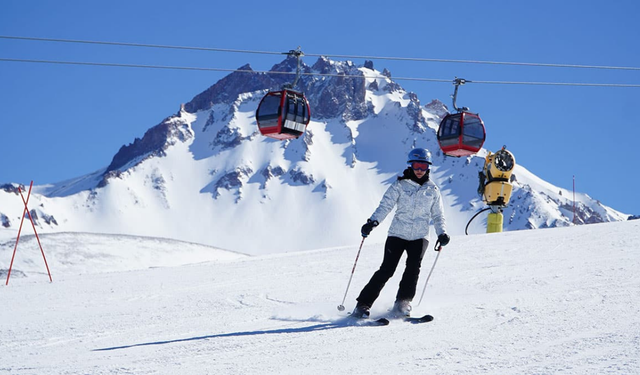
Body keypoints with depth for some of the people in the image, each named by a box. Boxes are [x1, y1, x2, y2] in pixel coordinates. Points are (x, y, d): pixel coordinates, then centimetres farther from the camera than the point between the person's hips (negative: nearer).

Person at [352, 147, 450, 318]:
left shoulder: (433, 190, 10)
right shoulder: (400, 185, 2)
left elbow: (438, 216, 14)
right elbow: (385, 205, -6)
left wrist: (442, 233, -5)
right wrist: (373, 221, -23)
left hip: (420, 236, 2)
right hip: (397, 234, -2)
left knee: (413, 267, -20)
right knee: (386, 269, -9)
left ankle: (402, 304, -12)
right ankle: (363, 305, -4)